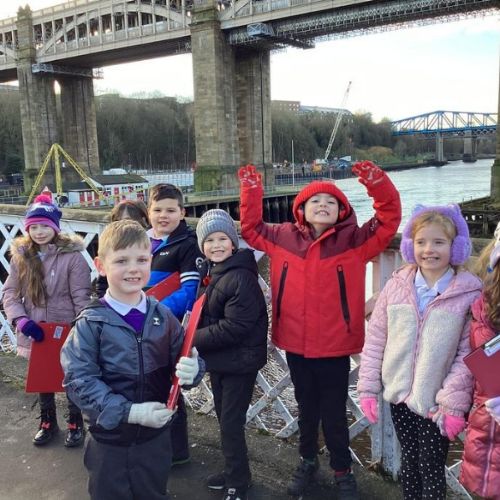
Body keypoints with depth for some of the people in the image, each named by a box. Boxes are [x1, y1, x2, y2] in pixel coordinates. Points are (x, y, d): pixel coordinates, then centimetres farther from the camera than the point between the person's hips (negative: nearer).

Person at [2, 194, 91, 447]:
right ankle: (47, 422, 42)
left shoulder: (72, 256, -14)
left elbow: (81, 297, -13)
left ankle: (76, 424, 34)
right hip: (35, 334, 4)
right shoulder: (20, 256, -1)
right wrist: (21, 320, -15)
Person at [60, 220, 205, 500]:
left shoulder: (163, 316, -5)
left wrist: (191, 369, -25)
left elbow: (184, 358, 0)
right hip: (110, 437, -2)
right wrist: (129, 412, -24)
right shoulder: (91, 322, -14)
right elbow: (79, 380, -18)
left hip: (156, 433, 3)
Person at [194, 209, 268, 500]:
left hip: (240, 362, -9)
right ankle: (234, 473, 36)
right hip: (219, 360, 9)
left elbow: (235, 328, -26)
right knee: (225, 420, 19)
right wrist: (195, 339, -3)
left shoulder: (241, 278, -22)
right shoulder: (211, 272, 6)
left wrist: (193, 340, -19)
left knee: (231, 424, 0)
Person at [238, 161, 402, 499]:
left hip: (334, 347, -2)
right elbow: (251, 228, 12)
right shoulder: (284, 238, 1)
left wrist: (377, 183, -27)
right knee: (306, 408, 22)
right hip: (296, 345, 3)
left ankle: (343, 471, 35)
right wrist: (252, 190, 2)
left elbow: (389, 220, -13)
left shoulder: (354, 241, -6)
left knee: (334, 413, 12)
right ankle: (308, 461, 44)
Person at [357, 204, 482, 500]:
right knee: (409, 462, 19)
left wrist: (455, 405, -11)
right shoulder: (396, 285, -3)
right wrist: (368, 388, 1)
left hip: (436, 404, -3)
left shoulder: (469, 293, -10)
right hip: (399, 396, 3)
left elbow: (468, 355, -9)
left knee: (432, 471, 9)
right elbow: (375, 340, 2)